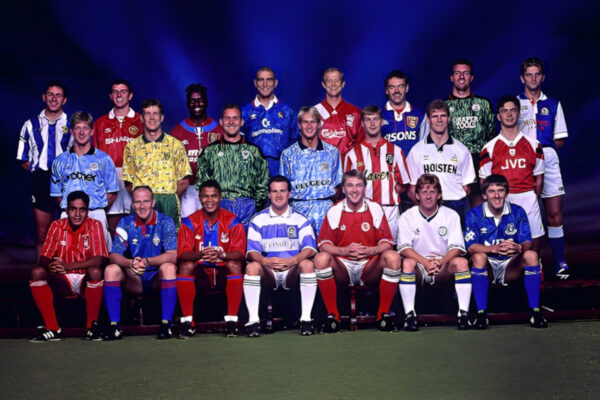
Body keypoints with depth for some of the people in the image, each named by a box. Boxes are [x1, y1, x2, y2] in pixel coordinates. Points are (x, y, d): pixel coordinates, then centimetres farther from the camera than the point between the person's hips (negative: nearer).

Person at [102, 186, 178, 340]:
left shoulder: (165, 221, -7)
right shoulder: (125, 223, 0)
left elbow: (172, 255, -20)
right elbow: (114, 256, -10)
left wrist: (147, 262, -37)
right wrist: (131, 263, -33)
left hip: (158, 279, -2)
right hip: (134, 281, 2)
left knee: (169, 267, -33)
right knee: (111, 270, -23)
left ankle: (166, 324, -27)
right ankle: (115, 325, -20)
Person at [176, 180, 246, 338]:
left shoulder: (232, 221, -3)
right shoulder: (190, 222, -1)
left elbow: (239, 253, -14)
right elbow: (182, 254, -12)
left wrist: (221, 255, -36)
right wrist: (200, 255, -35)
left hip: (224, 272, -1)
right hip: (200, 273, 1)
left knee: (235, 265, -31)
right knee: (185, 266, -28)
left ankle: (232, 321, -28)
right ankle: (187, 321, -25)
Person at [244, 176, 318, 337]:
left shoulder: (300, 220, 8)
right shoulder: (258, 220, 9)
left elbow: (310, 248, -5)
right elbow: (252, 251, -2)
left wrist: (294, 260, -27)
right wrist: (265, 261, -25)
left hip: (293, 272, 0)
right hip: (268, 274, 0)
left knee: (307, 264, -30)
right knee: (252, 267, -30)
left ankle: (306, 318, -27)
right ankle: (253, 320, -29)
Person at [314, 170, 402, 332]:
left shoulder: (375, 209, 1)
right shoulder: (334, 211, 1)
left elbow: (386, 242, -1)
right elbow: (324, 244, -4)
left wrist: (372, 250, -24)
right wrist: (345, 250, -24)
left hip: (370, 270, 0)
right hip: (342, 268, 0)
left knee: (393, 257, -28)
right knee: (321, 258, -29)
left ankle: (384, 313, -16)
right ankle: (332, 315, -19)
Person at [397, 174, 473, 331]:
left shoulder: (451, 215, 4)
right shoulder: (407, 216, 1)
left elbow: (456, 247, -5)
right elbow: (404, 247, -11)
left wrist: (440, 262, -25)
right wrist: (425, 262, -27)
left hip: (443, 269, 1)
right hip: (418, 270, -1)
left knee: (461, 262, -28)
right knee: (408, 263, -33)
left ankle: (463, 313, -27)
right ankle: (409, 314, -30)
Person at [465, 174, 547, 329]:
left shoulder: (518, 212, 1)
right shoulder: (474, 215, -4)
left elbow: (527, 242, -7)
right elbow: (471, 247, -15)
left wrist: (519, 248, -33)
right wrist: (495, 249, -34)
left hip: (510, 268, 2)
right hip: (486, 268, -2)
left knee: (531, 255, -25)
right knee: (479, 257, -33)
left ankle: (535, 311, -22)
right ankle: (481, 313, -30)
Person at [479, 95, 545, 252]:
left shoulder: (533, 144, 9)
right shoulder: (489, 148, 4)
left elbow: (539, 178, 12)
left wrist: (533, 199, 4)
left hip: (528, 199, 2)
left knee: (533, 242, 2)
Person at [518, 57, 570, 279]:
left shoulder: (553, 105, 15)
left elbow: (560, 139, 14)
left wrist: (543, 149, -2)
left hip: (548, 161, 1)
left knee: (554, 214, -4)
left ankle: (560, 261, 0)